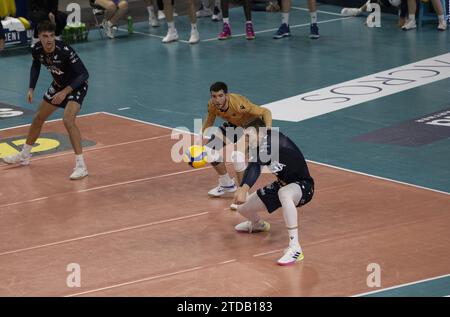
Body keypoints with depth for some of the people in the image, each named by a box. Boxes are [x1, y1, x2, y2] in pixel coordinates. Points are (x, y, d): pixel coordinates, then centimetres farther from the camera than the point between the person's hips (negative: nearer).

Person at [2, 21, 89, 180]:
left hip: (76, 86, -7)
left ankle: (81, 166, -23)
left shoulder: (65, 51, -33)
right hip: (58, 84, 7)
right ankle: (24, 156, 38)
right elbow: (35, 66, 9)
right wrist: (31, 89, 2)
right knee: (38, 118, 17)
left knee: (68, 120, -27)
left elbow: (84, 74, -29)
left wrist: (65, 92, -34)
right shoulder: (37, 50, -15)